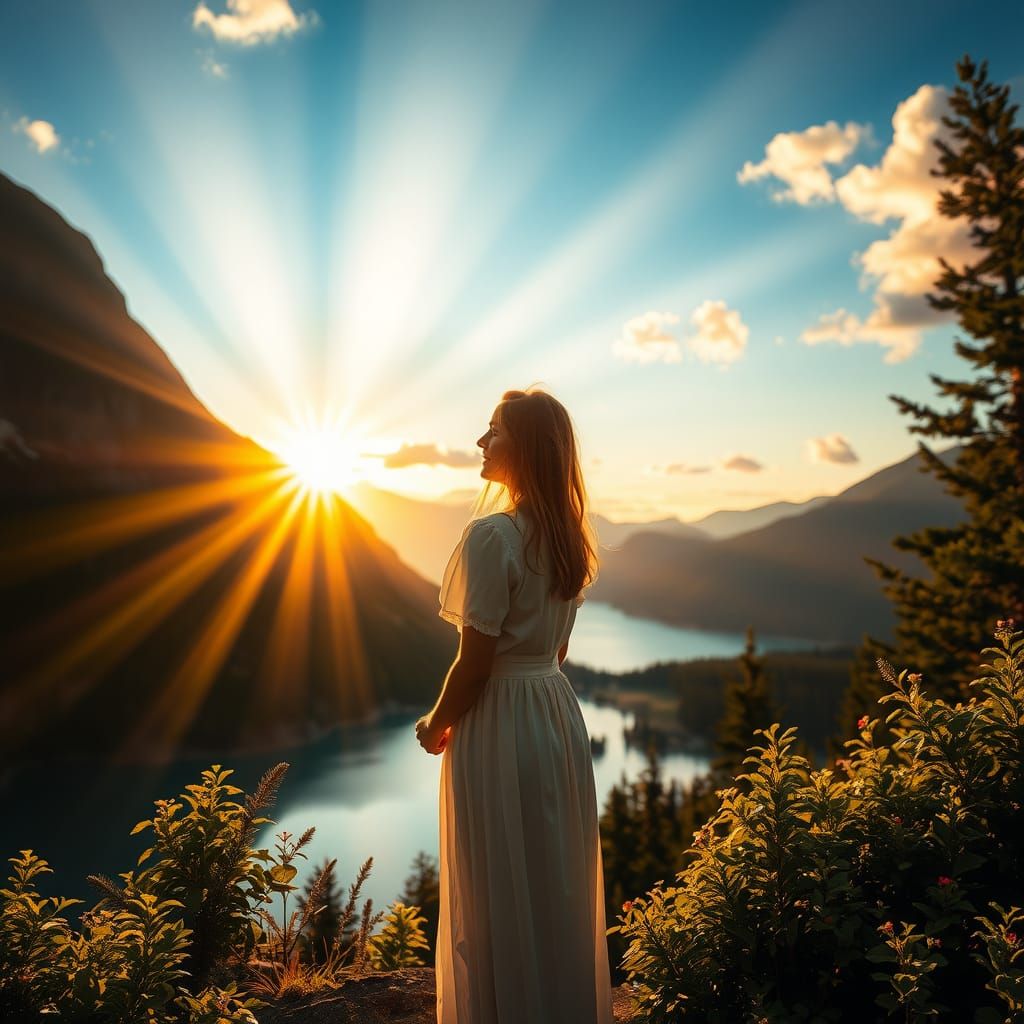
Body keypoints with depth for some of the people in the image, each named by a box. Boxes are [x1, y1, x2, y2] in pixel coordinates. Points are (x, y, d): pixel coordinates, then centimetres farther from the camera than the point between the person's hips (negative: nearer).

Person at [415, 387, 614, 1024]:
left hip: (499, 729, -8)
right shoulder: (567, 536, 5)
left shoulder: (492, 536, -20)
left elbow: (474, 662, -19)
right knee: (560, 888, 20)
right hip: (560, 714, 8)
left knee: (500, 898, 8)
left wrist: (436, 725, -3)